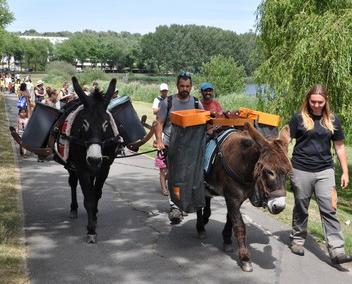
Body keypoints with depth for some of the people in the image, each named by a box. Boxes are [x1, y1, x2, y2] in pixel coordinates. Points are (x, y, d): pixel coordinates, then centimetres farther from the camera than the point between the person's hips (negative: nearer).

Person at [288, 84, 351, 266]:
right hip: (301, 170, -1)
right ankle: (297, 240, 29)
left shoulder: (333, 120, 6)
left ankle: (337, 250, -5)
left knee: (329, 210, -4)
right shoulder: (299, 118, -1)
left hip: (325, 171, 2)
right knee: (301, 208, 11)